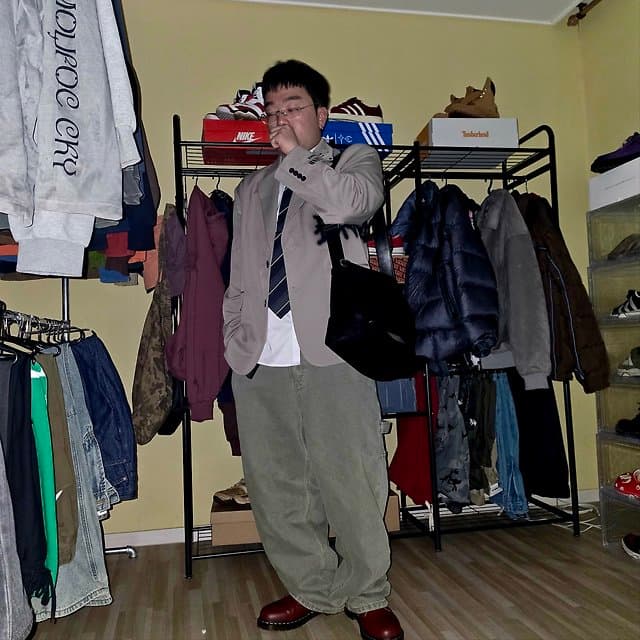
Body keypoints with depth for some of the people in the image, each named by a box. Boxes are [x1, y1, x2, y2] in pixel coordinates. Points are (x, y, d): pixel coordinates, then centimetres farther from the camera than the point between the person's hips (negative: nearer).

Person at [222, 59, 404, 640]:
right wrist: (235, 336, 10)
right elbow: (239, 276, 22)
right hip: (261, 358, 5)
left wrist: (295, 156, 0)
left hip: (332, 353, -4)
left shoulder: (355, 160, 14)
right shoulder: (252, 190, 26)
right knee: (276, 487, 7)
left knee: (352, 482, -1)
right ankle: (312, 589, 25)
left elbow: (351, 202, -12)